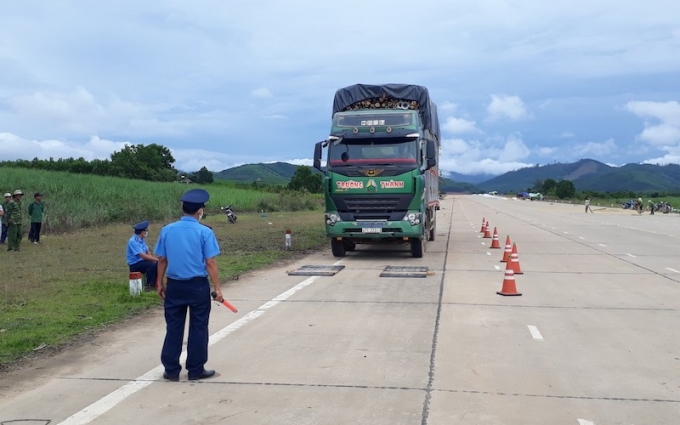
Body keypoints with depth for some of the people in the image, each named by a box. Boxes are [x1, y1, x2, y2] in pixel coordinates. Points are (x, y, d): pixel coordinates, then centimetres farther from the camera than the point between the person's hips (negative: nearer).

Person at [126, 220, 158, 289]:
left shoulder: (142, 239, 8)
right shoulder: (133, 241, -21)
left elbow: (148, 252, 6)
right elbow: (143, 256, -27)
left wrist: (155, 258, -13)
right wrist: (156, 259, -27)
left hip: (142, 261, 8)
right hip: (135, 264, -8)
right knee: (152, 265, -28)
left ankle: (155, 282, 4)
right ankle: (149, 285, -16)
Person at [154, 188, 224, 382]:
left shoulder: (167, 230, 1)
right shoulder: (204, 232, -10)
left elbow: (162, 259, 5)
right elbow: (210, 263, -12)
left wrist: (160, 283, 15)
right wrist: (217, 288, -7)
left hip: (174, 285, 3)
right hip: (198, 286, -3)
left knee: (173, 327, 11)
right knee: (198, 328, 8)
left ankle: (171, 370, 16)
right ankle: (195, 370, 15)